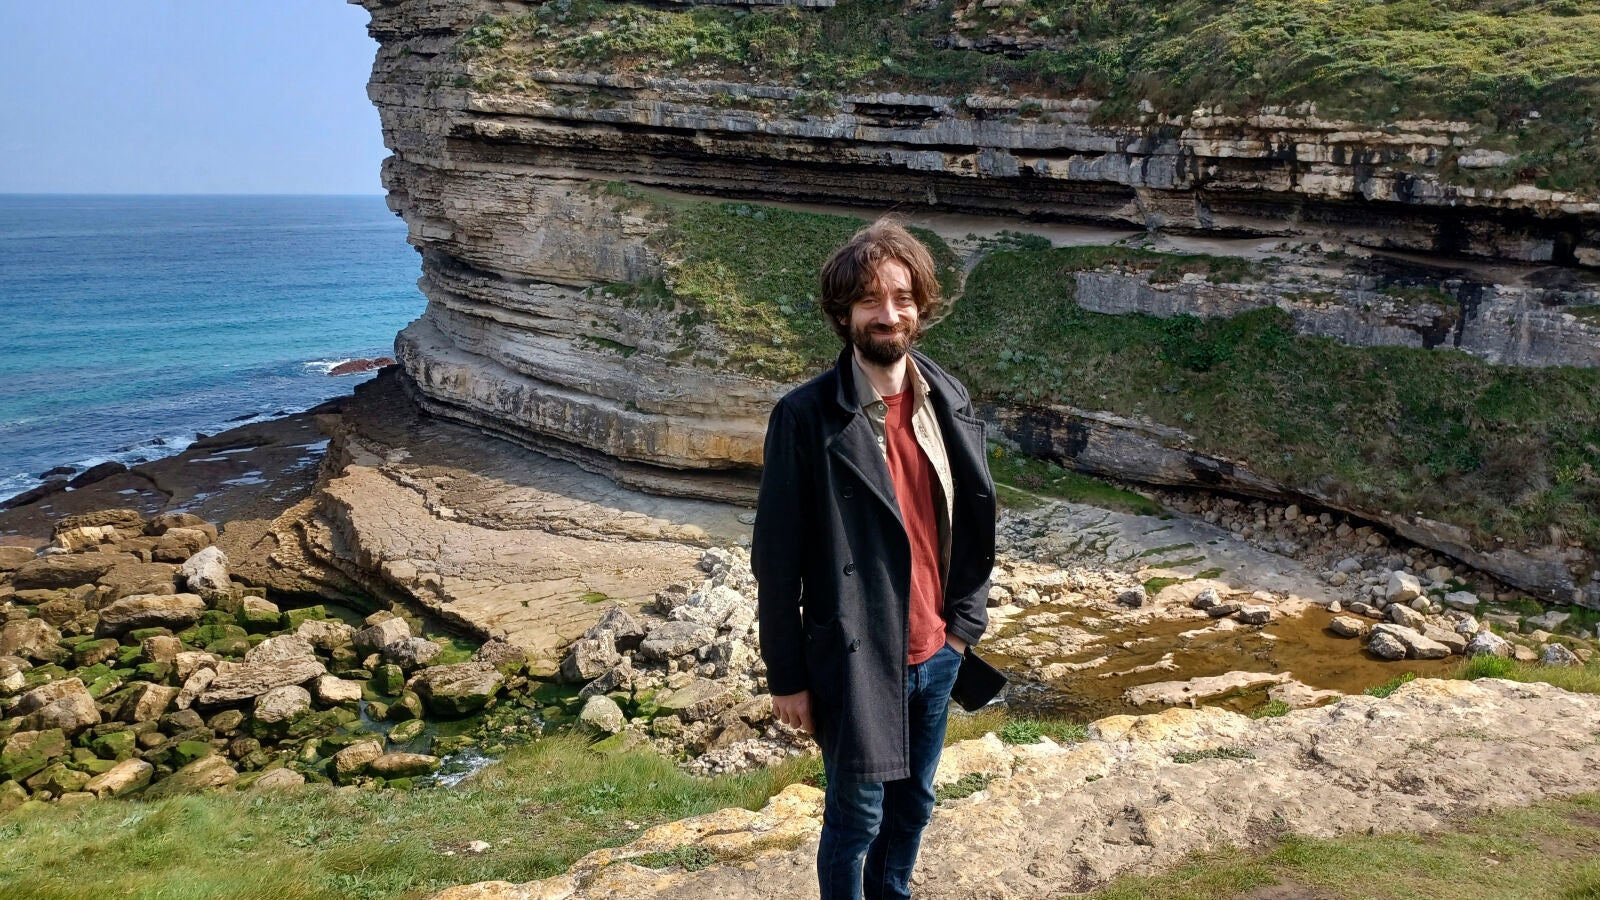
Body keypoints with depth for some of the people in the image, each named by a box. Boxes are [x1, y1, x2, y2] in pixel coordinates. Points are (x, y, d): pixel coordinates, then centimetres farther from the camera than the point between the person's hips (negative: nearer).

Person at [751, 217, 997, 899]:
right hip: (856, 661, -5)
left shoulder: (948, 402, -1)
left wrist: (966, 616, 6)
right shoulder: (806, 416, -17)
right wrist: (787, 676, -10)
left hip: (937, 653, 5)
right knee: (857, 820, 11)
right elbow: (777, 559, -13)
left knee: (912, 805, 22)